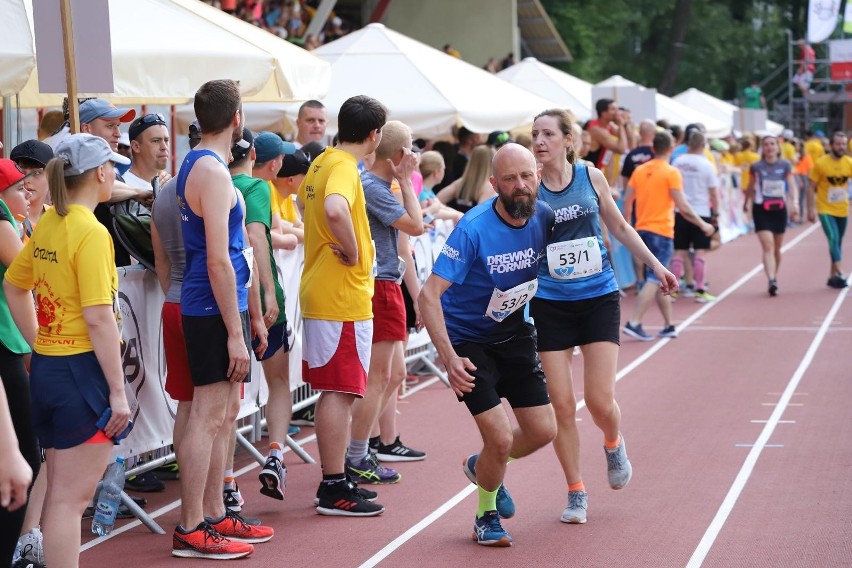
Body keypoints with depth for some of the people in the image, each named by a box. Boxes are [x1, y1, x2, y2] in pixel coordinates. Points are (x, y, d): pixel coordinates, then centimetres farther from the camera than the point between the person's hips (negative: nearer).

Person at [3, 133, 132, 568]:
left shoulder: (47, 225, 9)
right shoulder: (91, 232, -16)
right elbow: (99, 319, -21)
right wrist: (118, 391, -17)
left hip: (46, 367, 8)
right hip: (83, 370, -8)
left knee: (60, 494, 17)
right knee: (70, 498, -3)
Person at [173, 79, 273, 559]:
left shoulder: (200, 164, 15)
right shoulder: (212, 170, -16)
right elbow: (218, 259, -21)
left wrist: (251, 315, 24)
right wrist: (235, 332, -20)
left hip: (221, 307, 10)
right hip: (215, 309, -10)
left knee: (225, 413, 15)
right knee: (208, 417, -7)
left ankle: (217, 516, 22)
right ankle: (190, 530, -3)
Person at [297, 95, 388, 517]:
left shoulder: (322, 161, 13)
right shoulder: (344, 167, -17)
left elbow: (304, 201, 31)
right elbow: (335, 210, -37)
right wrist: (352, 252, -22)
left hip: (320, 290, 10)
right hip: (344, 296, -10)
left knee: (334, 392, 15)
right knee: (340, 393, -6)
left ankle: (334, 481, 22)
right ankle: (334, 490, -2)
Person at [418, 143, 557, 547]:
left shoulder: (544, 218, -10)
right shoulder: (473, 230, -27)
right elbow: (429, 295, -30)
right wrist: (449, 358, -38)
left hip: (513, 333, 6)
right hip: (468, 340, -6)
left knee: (542, 431, 6)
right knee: (501, 439, -14)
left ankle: (482, 468, 37)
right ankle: (486, 514, 15)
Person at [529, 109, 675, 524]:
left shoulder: (591, 177, 1)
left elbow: (620, 227, 15)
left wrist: (655, 265, 15)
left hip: (599, 298, 0)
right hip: (550, 304, 0)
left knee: (600, 401, -6)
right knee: (561, 405, -2)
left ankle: (613, 444, 31)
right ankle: (576, 493, 14)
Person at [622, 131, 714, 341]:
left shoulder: (640, 170, 7)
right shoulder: (671, 173, -9)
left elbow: (627, 200, 7)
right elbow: (682, 206, -12)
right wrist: (703, 224, -2)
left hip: (642, 229, 6)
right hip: (661, 232, -6)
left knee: (660, 280, 16)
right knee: (654, 280, -6)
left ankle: (669, 325, 21)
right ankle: (634, 322, -17)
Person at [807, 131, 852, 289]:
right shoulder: (821, 164, -10)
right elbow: (812, 188, -5)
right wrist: (811, 209, -9)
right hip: (826, 210, -4)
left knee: (837, 242, 10)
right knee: (833, 238, -19)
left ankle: (833, 275, 20)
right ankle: (838, 273, -25)